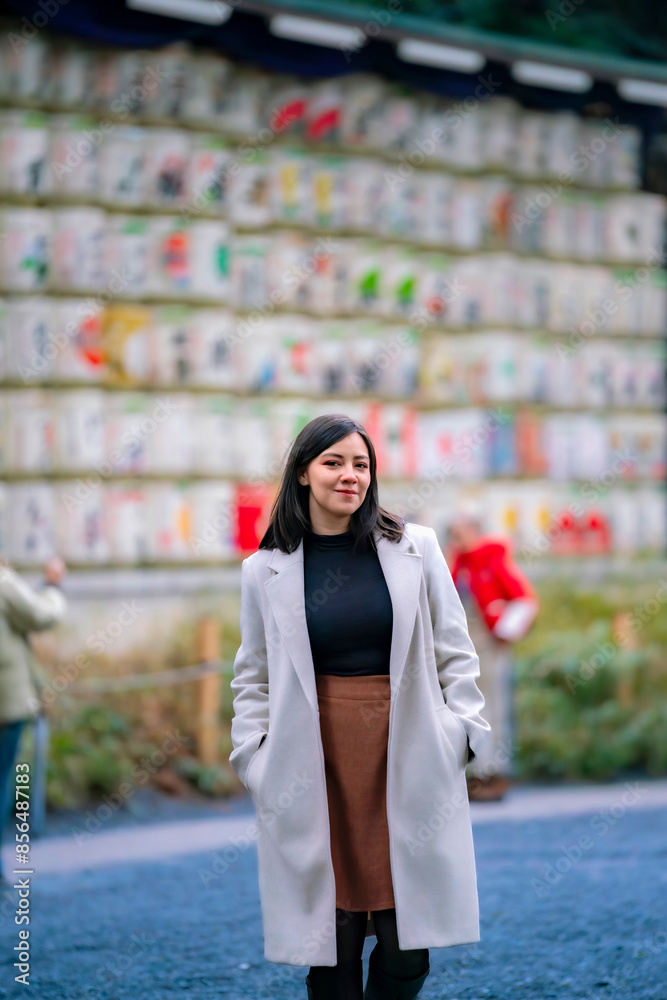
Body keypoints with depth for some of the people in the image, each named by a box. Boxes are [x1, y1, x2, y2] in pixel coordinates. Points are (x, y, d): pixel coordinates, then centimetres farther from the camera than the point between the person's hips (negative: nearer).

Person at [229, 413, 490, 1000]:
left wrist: (461, 732, 1)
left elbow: (455, 653, 10)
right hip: (316, 767, 0)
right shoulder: (266, 570, 7)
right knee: (332, 939, -1)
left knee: (406, 945, -2)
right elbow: (253, 677, 13)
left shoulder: (415, 549, 7)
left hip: (406, 761, 0)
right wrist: (255, 756, 4)